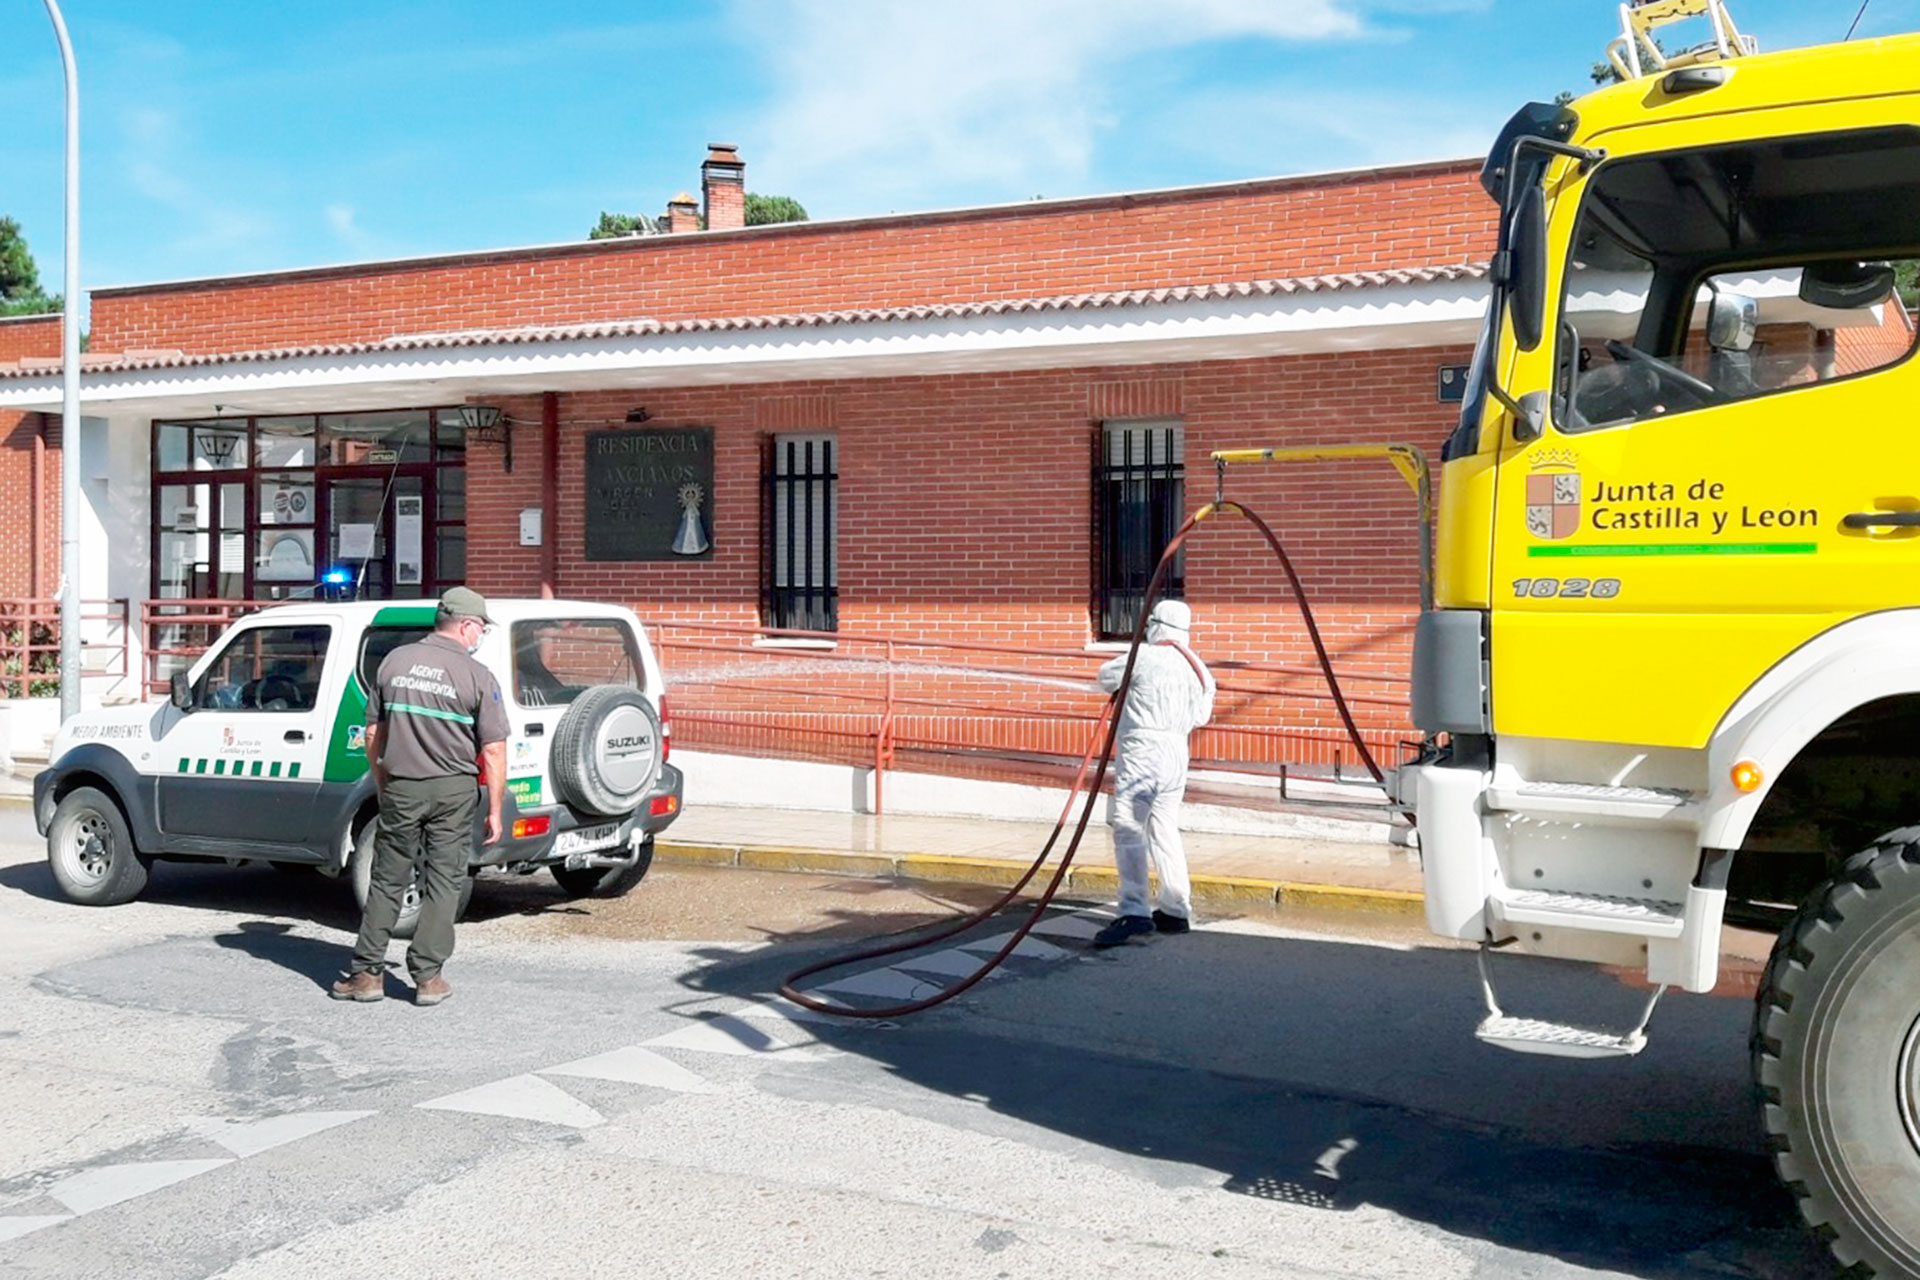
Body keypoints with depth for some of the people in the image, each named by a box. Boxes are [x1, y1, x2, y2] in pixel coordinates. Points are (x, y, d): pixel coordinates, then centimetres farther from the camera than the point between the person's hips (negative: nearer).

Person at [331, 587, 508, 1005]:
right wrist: (495, 810, -2)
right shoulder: (477, 676, -8)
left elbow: (373, 731, 9)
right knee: (443, 882, 6)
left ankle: (367, 972, 14)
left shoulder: (394, 662, 4)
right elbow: (493, 751, -9)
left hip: (400, 787, 3)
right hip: (453, 790, -3)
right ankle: (427, 977, 5)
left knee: (387, 880, 12)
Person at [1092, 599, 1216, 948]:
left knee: (1129, 830, -11)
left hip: (1140, 752, -7)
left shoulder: (1143, 657, -8)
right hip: (1176, 753, 8)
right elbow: (1200, 716, 15)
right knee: (1164, 830, 17)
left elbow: (1106, 678, 5)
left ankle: (1133, 912, -20)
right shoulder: (1197, 668, 10)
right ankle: (1176, 909, 21)